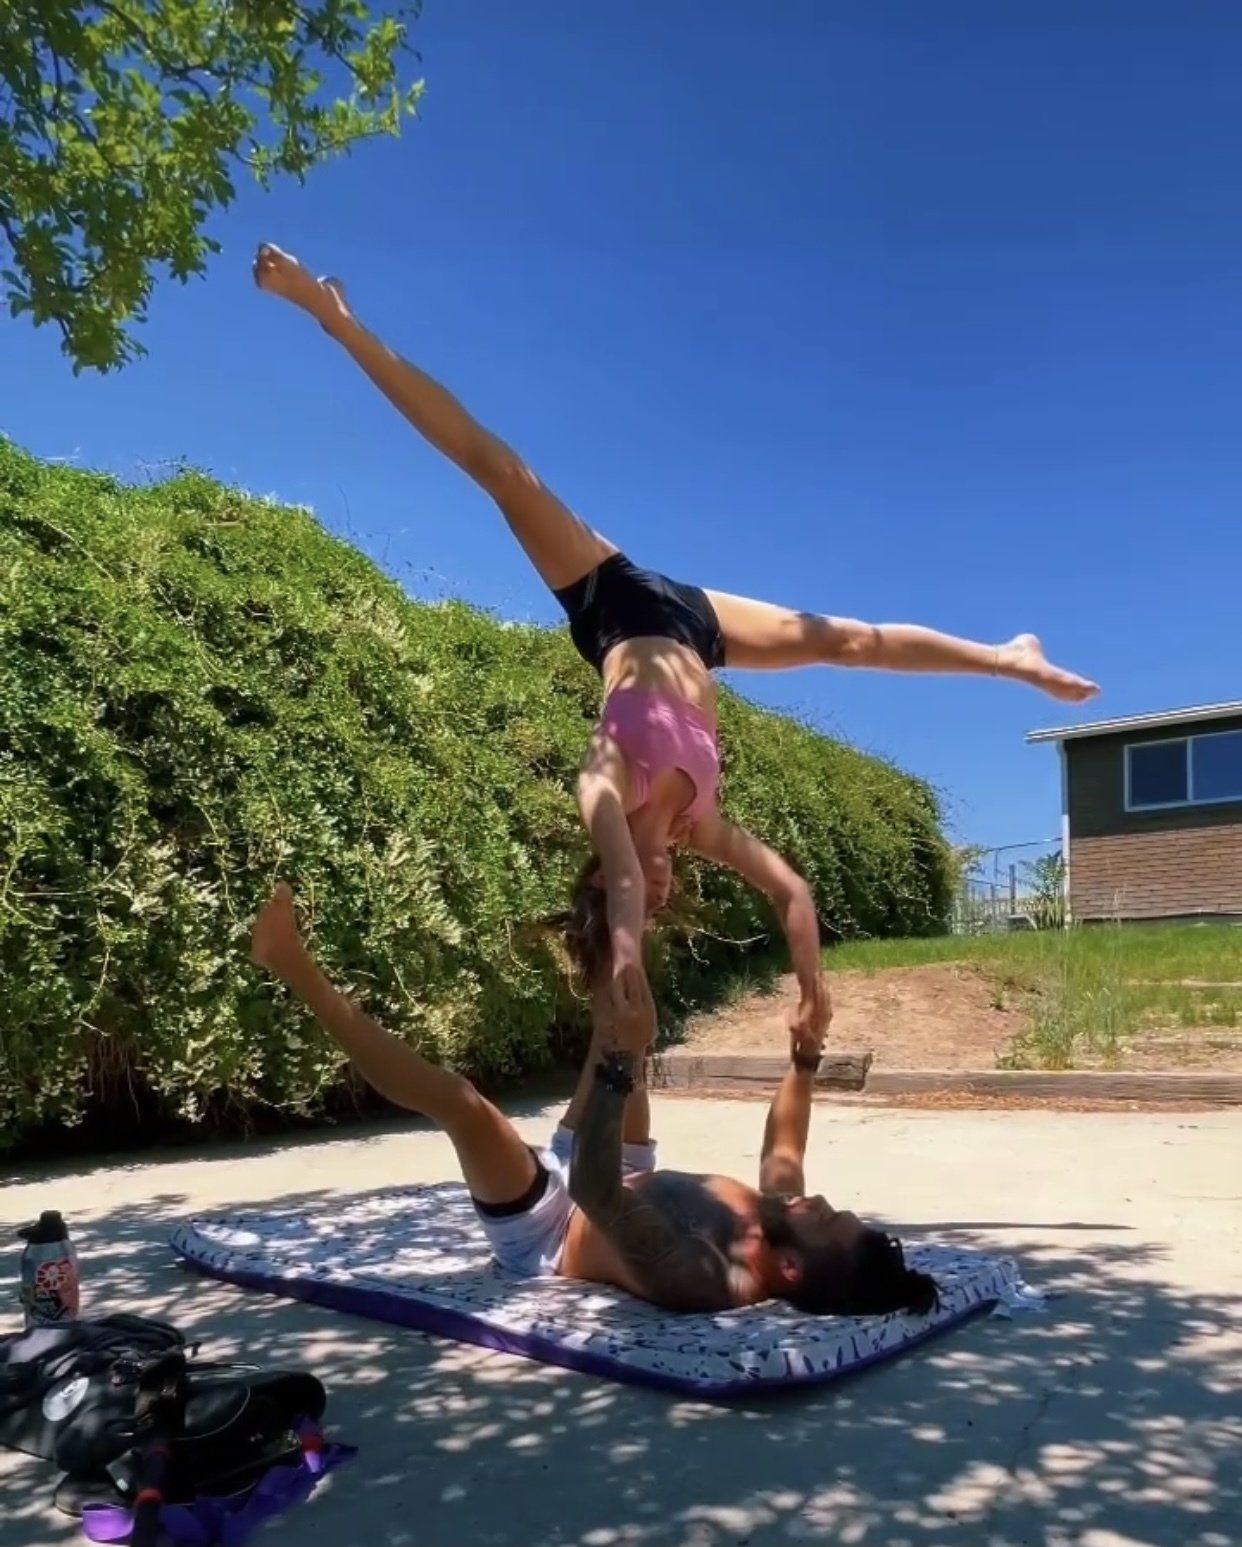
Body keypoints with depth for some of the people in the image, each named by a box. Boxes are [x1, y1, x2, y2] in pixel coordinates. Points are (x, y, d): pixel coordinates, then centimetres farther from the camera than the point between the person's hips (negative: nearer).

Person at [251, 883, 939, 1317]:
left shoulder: (701, 1280, -40)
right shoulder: (774, 1223, -18)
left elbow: (593, 1189, -48)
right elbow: (782, 1147, 5)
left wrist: (619, 1063, -52)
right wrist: (805, 1057, 7)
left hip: (549, 1231, -8)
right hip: (629, 1191, 8)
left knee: (463, 1102, -23)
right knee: (625, 1049, 3)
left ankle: (294, 970, -14)